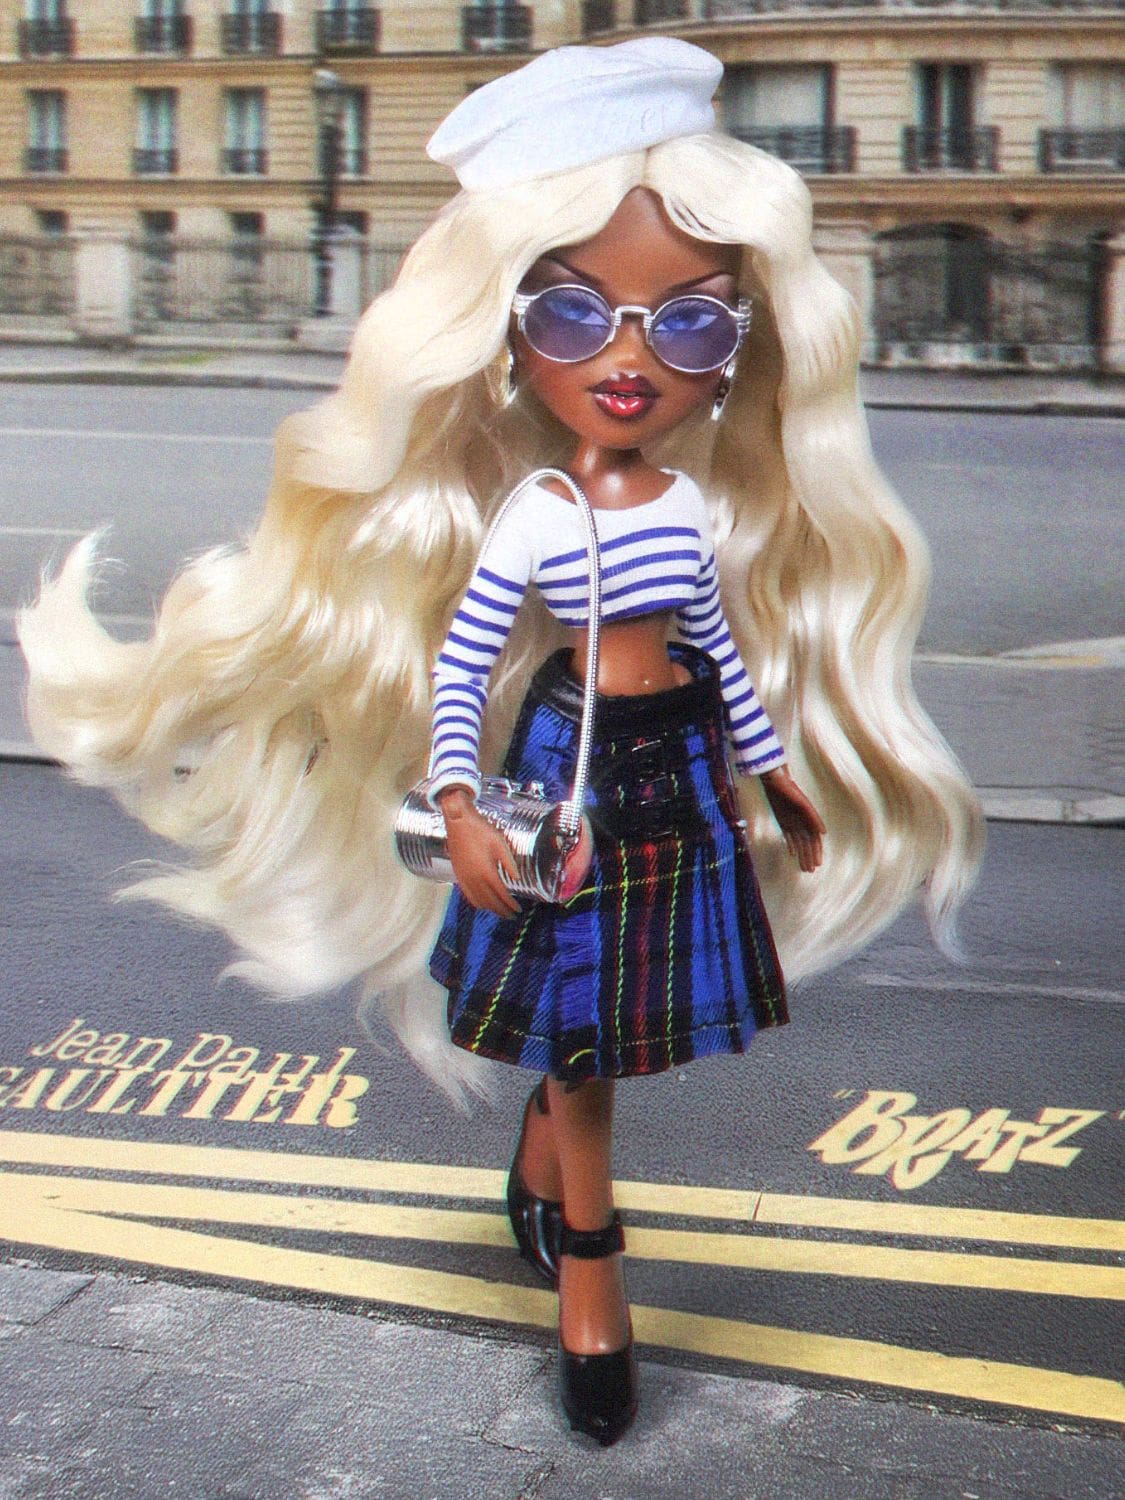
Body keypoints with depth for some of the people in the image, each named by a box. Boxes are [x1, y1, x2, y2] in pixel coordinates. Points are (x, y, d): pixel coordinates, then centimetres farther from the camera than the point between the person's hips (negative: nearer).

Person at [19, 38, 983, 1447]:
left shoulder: (693, 509, -3)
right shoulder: (527, 523, -16)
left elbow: (725, 651, 8)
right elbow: (454, 671, -15)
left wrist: (774, 771, 15)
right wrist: (458, 808, -25)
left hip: (680, 781, 4)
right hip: (567, 778, -4)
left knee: (580, 1035, 16)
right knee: (579, 1039, 8)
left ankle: (538, 1167, 44)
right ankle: (588, 1273, 25)